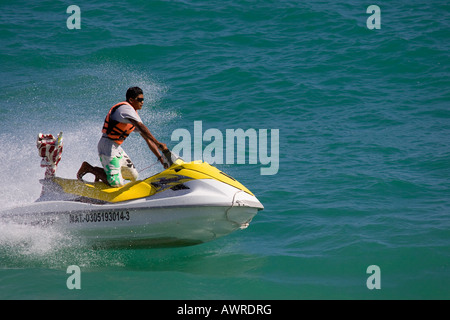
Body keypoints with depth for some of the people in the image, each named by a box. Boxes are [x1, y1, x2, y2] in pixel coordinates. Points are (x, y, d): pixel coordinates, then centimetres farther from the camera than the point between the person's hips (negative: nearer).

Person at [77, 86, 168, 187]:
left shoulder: (134, 114, 14)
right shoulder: (126, 108, -17)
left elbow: (147, 138, 13)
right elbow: (141, 127, -30)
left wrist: (160, 158, 6)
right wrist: (158, 143, -36)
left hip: (117, 148, 10)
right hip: (108, 146, -10)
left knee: (133, 176, 12)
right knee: (117, 183, -17)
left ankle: (100, 172, 17)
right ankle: (88, 168, -1)